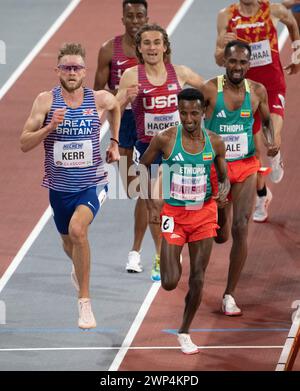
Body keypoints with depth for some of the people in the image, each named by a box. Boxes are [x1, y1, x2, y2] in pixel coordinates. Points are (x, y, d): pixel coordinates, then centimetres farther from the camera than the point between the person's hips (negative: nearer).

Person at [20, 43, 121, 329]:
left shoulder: (100, 99, -6)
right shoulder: (46, 101, -9)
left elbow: (116, 107, 20)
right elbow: (24, 144, -11)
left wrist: (114, 142, 17)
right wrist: (50, 127, -26)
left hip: (92, 184, -2)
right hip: (60, 187, 2)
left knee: (77, 229, -29)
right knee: (68, 242, 21)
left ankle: (84, 301, -21)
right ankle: (79, 268, 60)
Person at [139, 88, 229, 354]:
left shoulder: (215, 142, -4)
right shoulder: (165, 139, -11)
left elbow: (224, 177, 9)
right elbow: (142, 168, 3)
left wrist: (224, 190, -14)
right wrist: (151, 207, -3)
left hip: (204, 214, 2)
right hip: (174, 215, -2)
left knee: (197, 279, 2)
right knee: (170, 283, -8)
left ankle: (185, 333, 20)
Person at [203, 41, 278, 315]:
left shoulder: (257, 91, -2)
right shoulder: (209, 90, -11)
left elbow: (267, 120, 15)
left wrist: (271, 140, -5)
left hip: (246, 167, 1)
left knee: (240, 229, -11)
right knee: (220, 235, 5)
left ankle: (229, 295, 0)